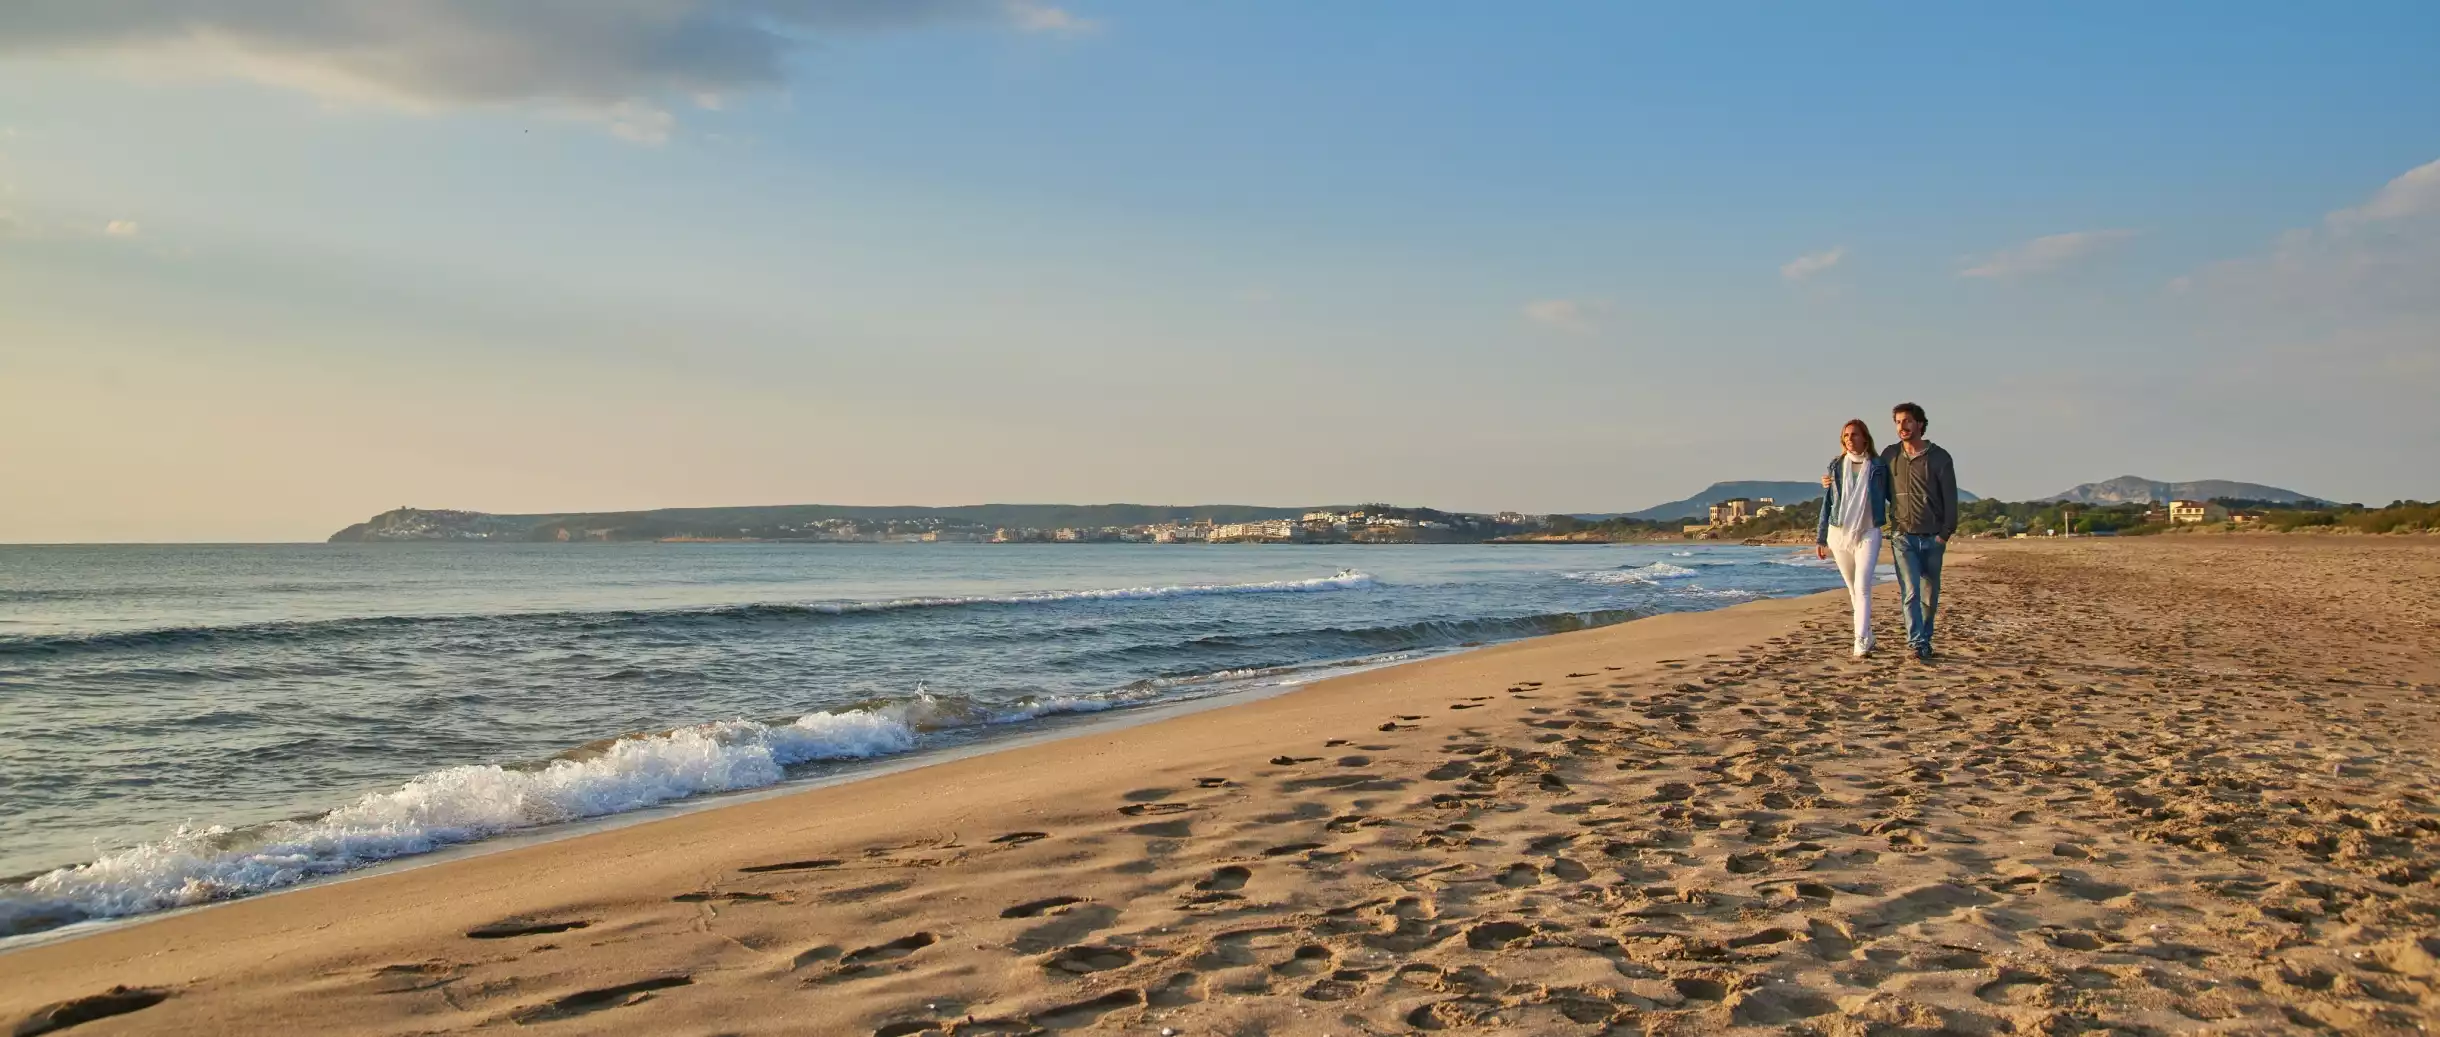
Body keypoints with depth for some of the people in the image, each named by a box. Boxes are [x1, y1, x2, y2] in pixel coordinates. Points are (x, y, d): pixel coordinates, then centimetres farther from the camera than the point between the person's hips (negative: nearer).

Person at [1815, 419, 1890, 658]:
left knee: (1862, 587, -15)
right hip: (1839, 533, 3)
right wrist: (1820, 539, 9)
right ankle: (1868, 638, 23)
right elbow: (1827, 503, 9)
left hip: (1868, 533, -3)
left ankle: (1861, 643, -20)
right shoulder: (1836, 466, 6)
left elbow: (1891, 495, 10)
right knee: (1853, 589, 10)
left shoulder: (1879, 466, 0)